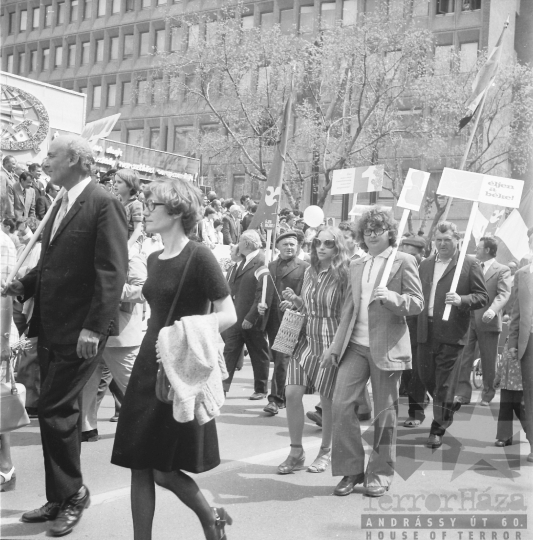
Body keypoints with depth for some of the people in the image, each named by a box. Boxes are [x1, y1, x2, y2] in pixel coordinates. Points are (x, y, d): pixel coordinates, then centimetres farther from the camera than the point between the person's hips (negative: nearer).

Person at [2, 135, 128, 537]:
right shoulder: (63, 205, 15)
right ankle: (60, 498, 25)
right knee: (61, 412, 14)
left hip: (80, 330, -8)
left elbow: (112, 271, -17)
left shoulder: (104, 205, -11)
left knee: (56, 411, -5)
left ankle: (73, 493, 14)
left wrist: (94, 327, -22)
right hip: (52, 328, 8)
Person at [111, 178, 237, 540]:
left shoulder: (199, 256, -12)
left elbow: (229, 315, -15)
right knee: (140, 466, 6)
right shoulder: (155, 260, 11)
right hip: (149, 365, 7)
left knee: (165, 470, -2)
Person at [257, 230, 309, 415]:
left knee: (282, 359, -11)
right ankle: (285, 396, 29)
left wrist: (294, 302, -20)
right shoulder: (269, 267, 15)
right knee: (278, 359, 15)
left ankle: (276, 398, -7)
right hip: (271, 319, 5)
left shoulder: (304, 268, 0)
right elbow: (260, 289, 17)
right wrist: (260, 303, -2)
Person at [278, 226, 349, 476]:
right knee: (292, 393, -5)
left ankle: (325, 451, 26)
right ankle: (296, 452, 10)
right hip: (306, 339, 5)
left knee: (327, 399, 6)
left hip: (331, 342, -5)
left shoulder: (344, 274, -9)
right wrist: (294, 299, 0)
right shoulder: (310, 272, 8)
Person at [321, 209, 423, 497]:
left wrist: (391, 297, -24)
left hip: (387, 347, -4)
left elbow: (417, 303, -4)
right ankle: (351, 471, 8)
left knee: (384, 413, 3)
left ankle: (380, 474, 17)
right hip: (356, 345, 5)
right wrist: (335, 346, 11)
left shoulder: (403, 261, 0)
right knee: (341, 404, -6)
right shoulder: (356, 265, 16)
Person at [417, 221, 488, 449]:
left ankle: (437, 430, 8)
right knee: (426, 377, 12)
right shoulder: (425, 264, 13)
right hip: (426, 330, 6)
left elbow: (483, 297, -5)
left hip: (451, 331, -5)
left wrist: (462, 300, -21)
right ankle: (449, 406, 38)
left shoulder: (470, 264, -2)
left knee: (445, 381, -2)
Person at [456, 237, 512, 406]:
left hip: (488, 321, -4)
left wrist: (493, 310, -30)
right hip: (468, 319, 5)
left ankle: (487, 395, 18)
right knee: (464, 357, -2)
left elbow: (504, 294, -13)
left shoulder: (502, 270, -2)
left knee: (488, 361, 5)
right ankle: (463, 394, -1)